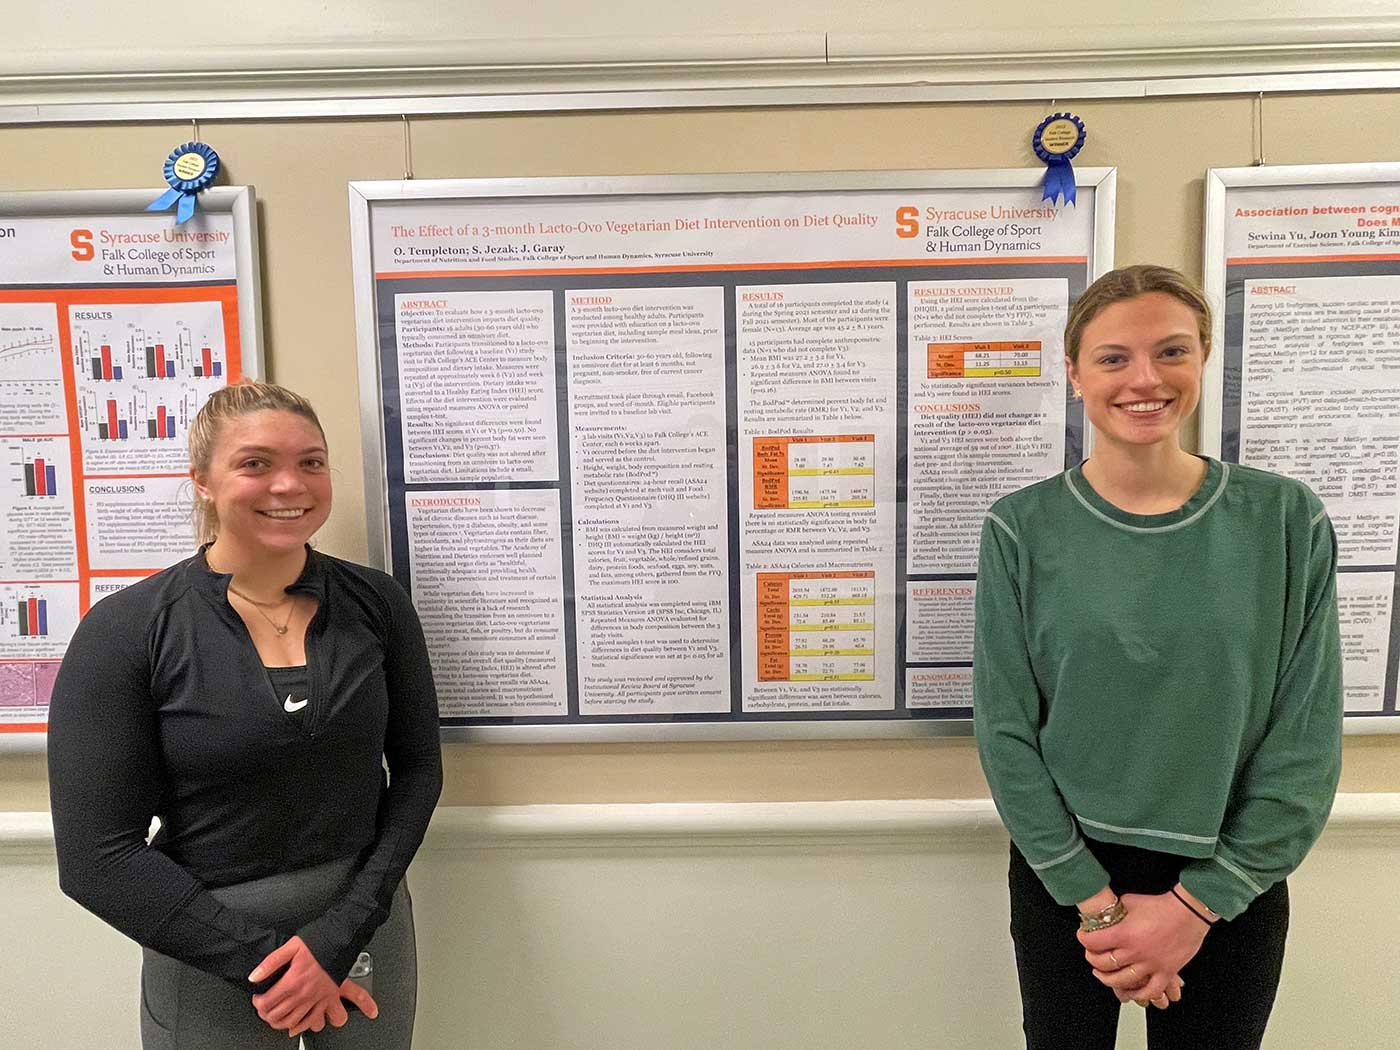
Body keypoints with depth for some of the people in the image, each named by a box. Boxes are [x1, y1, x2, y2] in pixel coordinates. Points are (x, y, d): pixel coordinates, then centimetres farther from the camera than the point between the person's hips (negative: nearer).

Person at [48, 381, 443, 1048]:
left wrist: (343, 930, -12)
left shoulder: (375, 602, -6)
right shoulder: (124, 631, -13)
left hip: (368, 927, 3)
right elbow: (98, 856, -12)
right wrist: (262, 957, -14)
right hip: (209, 952, -2)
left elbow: (417, 767, -2)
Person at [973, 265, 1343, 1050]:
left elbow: (1306, 743, -6)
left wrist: (1196, 904, -9)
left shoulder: (1288, 522, -8)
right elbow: (1006, 731, -9)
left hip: (1229, 889, 1)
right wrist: (1095, 899, -11)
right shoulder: (1022, 529, -10)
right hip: (1065, 876, 0)